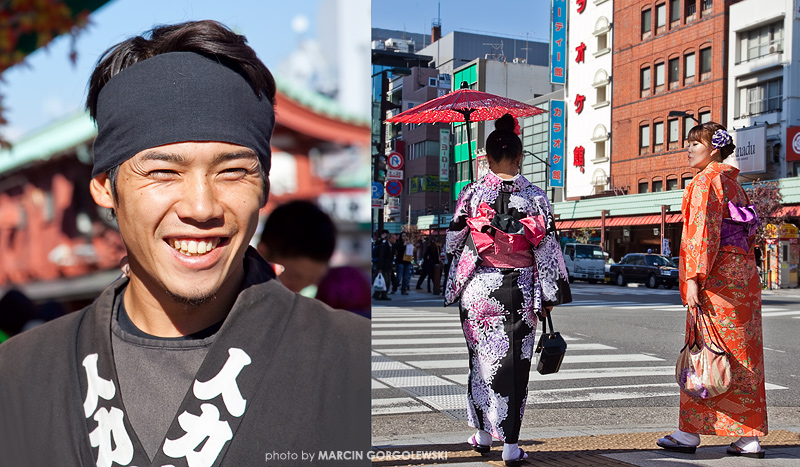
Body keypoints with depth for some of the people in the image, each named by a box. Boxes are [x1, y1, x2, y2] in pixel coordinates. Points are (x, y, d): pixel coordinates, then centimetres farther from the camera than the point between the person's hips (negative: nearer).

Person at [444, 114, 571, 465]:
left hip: (478, 287, 0)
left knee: (482, 358, 14)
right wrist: (550, 295, 4)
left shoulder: (472, 194, -4)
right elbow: (547, 248, -3)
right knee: (514, 363, 6)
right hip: (520, 290, 0)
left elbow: (453, 242, 1)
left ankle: (482, 433, 24)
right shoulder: (535, 197, -2)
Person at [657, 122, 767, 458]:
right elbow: (747, 231, 20)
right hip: (743, 271, 9)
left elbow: (703, 230, -17)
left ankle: (690, 432, 1)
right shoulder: (732, 181, 19)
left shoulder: (707, 181, -8)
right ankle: (749, 437, 11)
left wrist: (693, 278, -20)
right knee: (742, 354, 8)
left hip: (717, 274, -9)